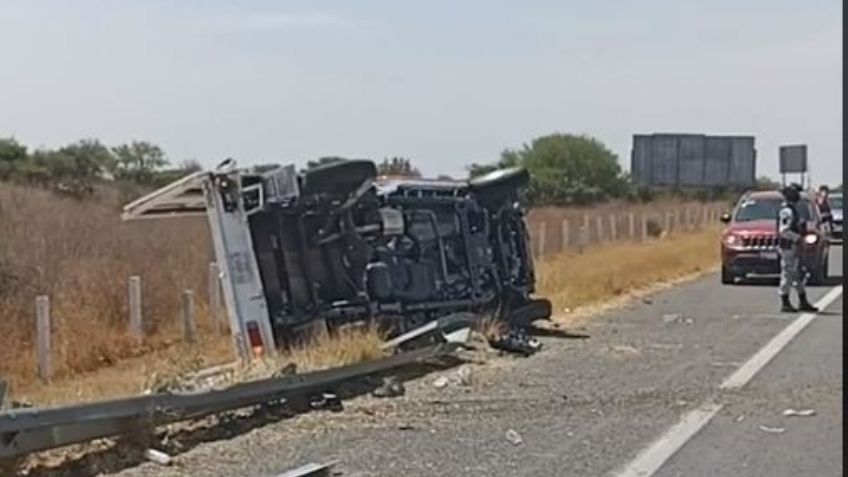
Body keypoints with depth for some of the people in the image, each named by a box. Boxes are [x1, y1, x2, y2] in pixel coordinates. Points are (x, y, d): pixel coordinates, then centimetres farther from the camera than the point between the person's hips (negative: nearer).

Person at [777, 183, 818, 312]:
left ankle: (803, 303, 18)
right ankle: (785, 304, 2)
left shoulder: (792, 210, 16)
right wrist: (798, 237, -20)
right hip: (788, 247, -10)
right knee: (787, 275, -4)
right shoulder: (787, 211, -17)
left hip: (794, 247, 10)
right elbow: (784, 231, -25)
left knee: (799, 275, 13)